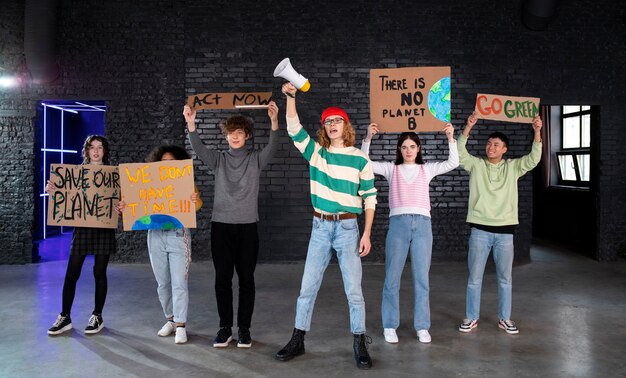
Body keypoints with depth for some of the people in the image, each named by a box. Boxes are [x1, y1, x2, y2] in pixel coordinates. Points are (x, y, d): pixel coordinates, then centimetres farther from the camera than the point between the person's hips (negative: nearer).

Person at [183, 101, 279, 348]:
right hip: (221, 226, 1)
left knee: (246, 279, 5)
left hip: (248, 227, -1)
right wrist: (191, 124, -28)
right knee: (222, 279, 5)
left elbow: (272, 147, -15)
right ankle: (225, 327, 18)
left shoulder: (256, 159, 4)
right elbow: (199, 149, -11)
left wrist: (274, 121, -31)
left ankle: (244, 328, 16)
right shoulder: (218, 159, 6)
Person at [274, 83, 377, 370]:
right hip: (320, 227, 2)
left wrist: (366, 234, -7)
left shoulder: (360, 159, -2)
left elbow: (370, 198, -1)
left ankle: (360, 344, 17)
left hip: (347, 227, -2)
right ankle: (298, 340, 21)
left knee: (353, 289, 3)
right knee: (308, 286, 8)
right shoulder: (315, 152, 5)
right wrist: (291, 97, -19)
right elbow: (294, 128, -5)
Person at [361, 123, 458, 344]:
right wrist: (368, 138, -5)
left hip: (422, 224, 1)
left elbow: (453, 163, 7)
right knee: (392, 278, 3)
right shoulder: (391, 169, 12)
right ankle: (390, 326, 14)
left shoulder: (427, 169, 16)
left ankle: (422, 326, 17)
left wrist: (450, 138, -1)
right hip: (398, 223, -1)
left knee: (421, 278, 6)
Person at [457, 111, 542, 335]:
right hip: (480, 229, -1)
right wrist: (468, 127, -21)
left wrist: (537, 132, -17)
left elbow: (534, 159, -5)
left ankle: (504, 318, 25)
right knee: (474, 277, 4)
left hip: (505, 230, 2)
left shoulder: (513, 167, 7)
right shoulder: (476, 165, 3)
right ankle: (471, 317, 17)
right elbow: (459, 153, -11)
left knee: (505, 278, 11)